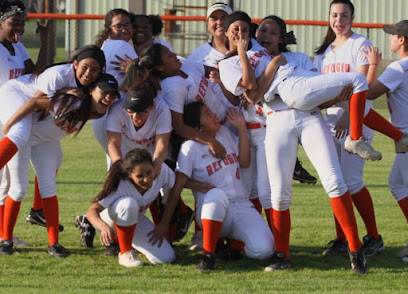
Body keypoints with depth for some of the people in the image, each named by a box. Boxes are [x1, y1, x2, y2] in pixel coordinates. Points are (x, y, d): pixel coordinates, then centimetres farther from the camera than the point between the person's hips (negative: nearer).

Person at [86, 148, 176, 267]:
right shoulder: (121, 185, -37)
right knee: (129, 204, -41)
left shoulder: (162, 171, -28)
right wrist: (104, 226, -59)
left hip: (136, 219, 5)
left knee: (165, 258, -12)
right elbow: (92, 210, -39)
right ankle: (125, 253, -20)